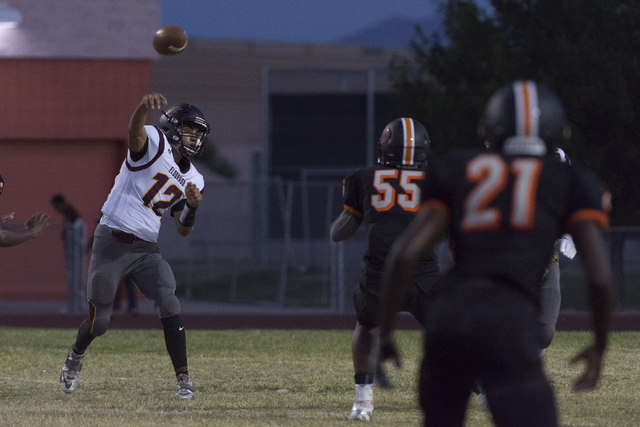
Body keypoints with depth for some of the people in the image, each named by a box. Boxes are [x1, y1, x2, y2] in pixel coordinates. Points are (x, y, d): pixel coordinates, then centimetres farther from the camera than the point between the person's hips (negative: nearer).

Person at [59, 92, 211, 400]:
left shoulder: (192, 180, 10)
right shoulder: (155, 143, -8)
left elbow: (183, 231, 11)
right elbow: (135, 130, -33)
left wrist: (192, 206, -11)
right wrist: (145, 107, -57)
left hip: (146, 248, 5)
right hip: (112, 241, -5)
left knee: (170, 309, -14)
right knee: (99, 321, 3)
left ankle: (183, 379, -9)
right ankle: (76, 356, 35)